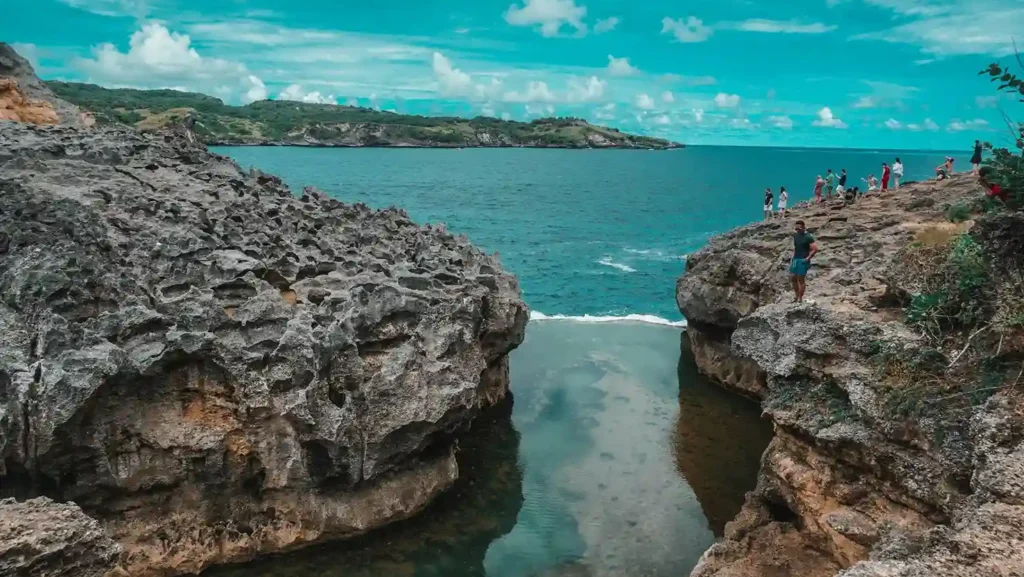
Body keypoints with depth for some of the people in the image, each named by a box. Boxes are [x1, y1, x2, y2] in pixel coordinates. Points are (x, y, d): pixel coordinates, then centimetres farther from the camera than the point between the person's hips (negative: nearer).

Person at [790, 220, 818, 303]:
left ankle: (800, 299, 2)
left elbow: (815, 249, -13)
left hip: (803, 261, -7)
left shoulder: (808, 237, -10)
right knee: (792, 278, 7)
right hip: (795, 259, 7)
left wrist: (807, 258, -15)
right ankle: (796, 296, 21)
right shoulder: (795, 235, 11)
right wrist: (793, 256, 13)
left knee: (801, 279, -4)